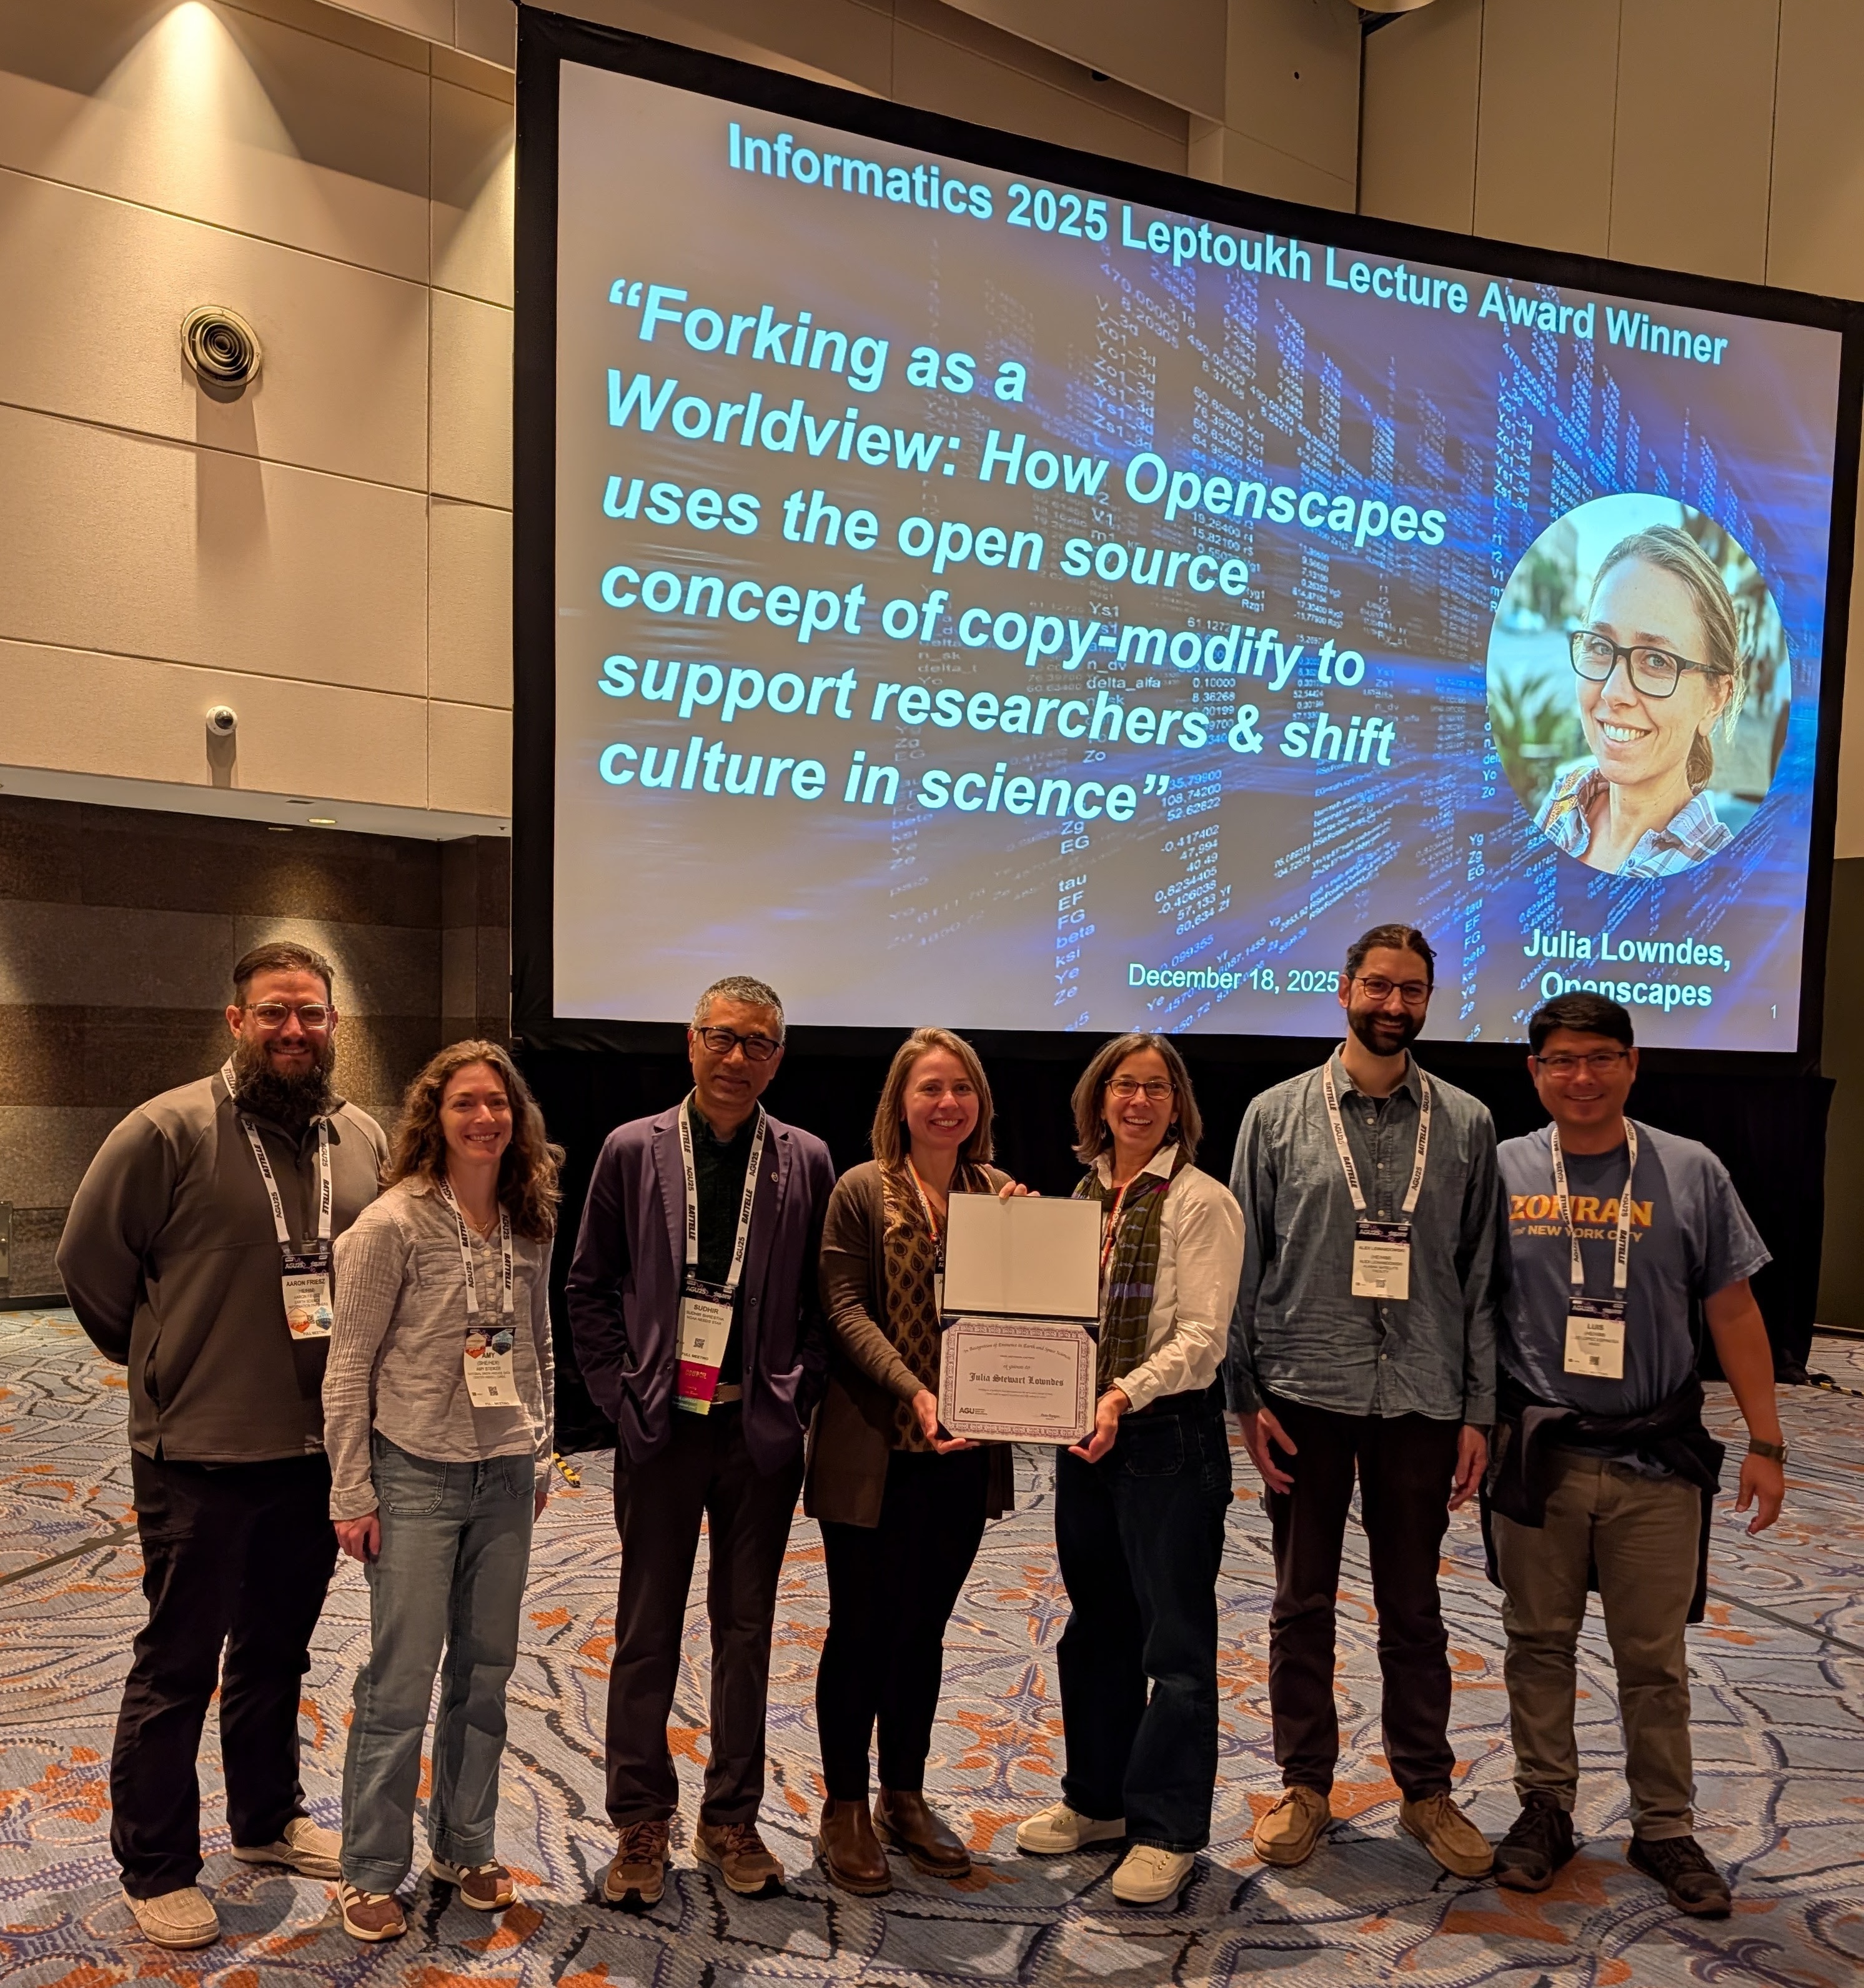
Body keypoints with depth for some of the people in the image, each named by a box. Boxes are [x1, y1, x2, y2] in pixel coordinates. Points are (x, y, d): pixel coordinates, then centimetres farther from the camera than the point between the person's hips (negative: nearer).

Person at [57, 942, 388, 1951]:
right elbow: (88, 1259, -6)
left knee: (278, 1649, 21)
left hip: (318, 1449, 5)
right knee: (178, 1665, 9)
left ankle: (267, 1819, 40)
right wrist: (160, 1361, 1)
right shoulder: (169, 1131, -14)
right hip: (199, 1451, -5)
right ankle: (154, 1869, 27)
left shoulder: (364, 1140, 1)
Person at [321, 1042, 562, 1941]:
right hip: (415, 1472, -5)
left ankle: (465, 1847, 31)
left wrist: (540, 1455, 14)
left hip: (505, 1475, 5)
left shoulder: (529, 1226, 3)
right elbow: (348, 1367, -10)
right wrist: (352, 1495, -9)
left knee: (485, 1670, 13)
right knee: (401, 1680, 3)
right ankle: (371, 1870, 21)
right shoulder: (394, 1223, -12)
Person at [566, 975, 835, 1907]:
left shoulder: (807, 1162, 1)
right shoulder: (632, 1151, 0)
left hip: (761, 1430, 1)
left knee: (746, 1628, 12)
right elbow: (589, 1287, 3)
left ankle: (732, 1819, 28)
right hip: (661, 1422, -1)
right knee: (647, 1631, 8)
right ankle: (641, 1820, 25)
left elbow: (824, 1297, 5)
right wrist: (620, 1395, -3)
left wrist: (798, 1395, -3)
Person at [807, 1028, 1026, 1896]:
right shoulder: (863, 1190, -6)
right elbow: (846, 1307, -12)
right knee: (862, 1629, 5)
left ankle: (904, 1799, 31)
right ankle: (844, 1810, 21)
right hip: (874, 1445, -4)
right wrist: (913, 1391, -24)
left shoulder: (997, 1191, 7)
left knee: (923, 1629, 16)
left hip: (963, 1449, 4)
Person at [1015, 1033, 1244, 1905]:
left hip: (1169, 1433, -6)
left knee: (1174, 1637, 3)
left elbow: (1202, 1333, -15)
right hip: (1084, 1433, 7)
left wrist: (1126, 1393, -27)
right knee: (1095, 1625, 17)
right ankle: (1098, 1798, 33)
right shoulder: (1079, 1197, 10)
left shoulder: (1200, 1201, -9)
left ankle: (1167, 1828, 17)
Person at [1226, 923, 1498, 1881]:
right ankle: (1304, 1785, 27)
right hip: (1305, 1399, 0)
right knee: (1302, 1604, 11)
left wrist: (1479, 1410, 2)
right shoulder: (1277, 1115, 0)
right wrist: (1247, 1397, -3)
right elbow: (1243, 1265, 1)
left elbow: (1481, 1275, 5)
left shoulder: (1466, 1124, 3)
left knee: (1414, 1605, 13)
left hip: (1421, 1401, 1)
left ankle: (1426, 1789, 30)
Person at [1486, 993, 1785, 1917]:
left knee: (1655, 1657, 10)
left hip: (1657, 1458, 0)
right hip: (1535, 1453, 0)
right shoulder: (1501, 1173, -2)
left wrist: (1766, 1442, 2)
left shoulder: (1691, 1174, -2)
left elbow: (1732, 1311, 3)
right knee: (1539, 1643, 12)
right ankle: (1545, 1808, 28)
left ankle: (1664, 1829, 27)